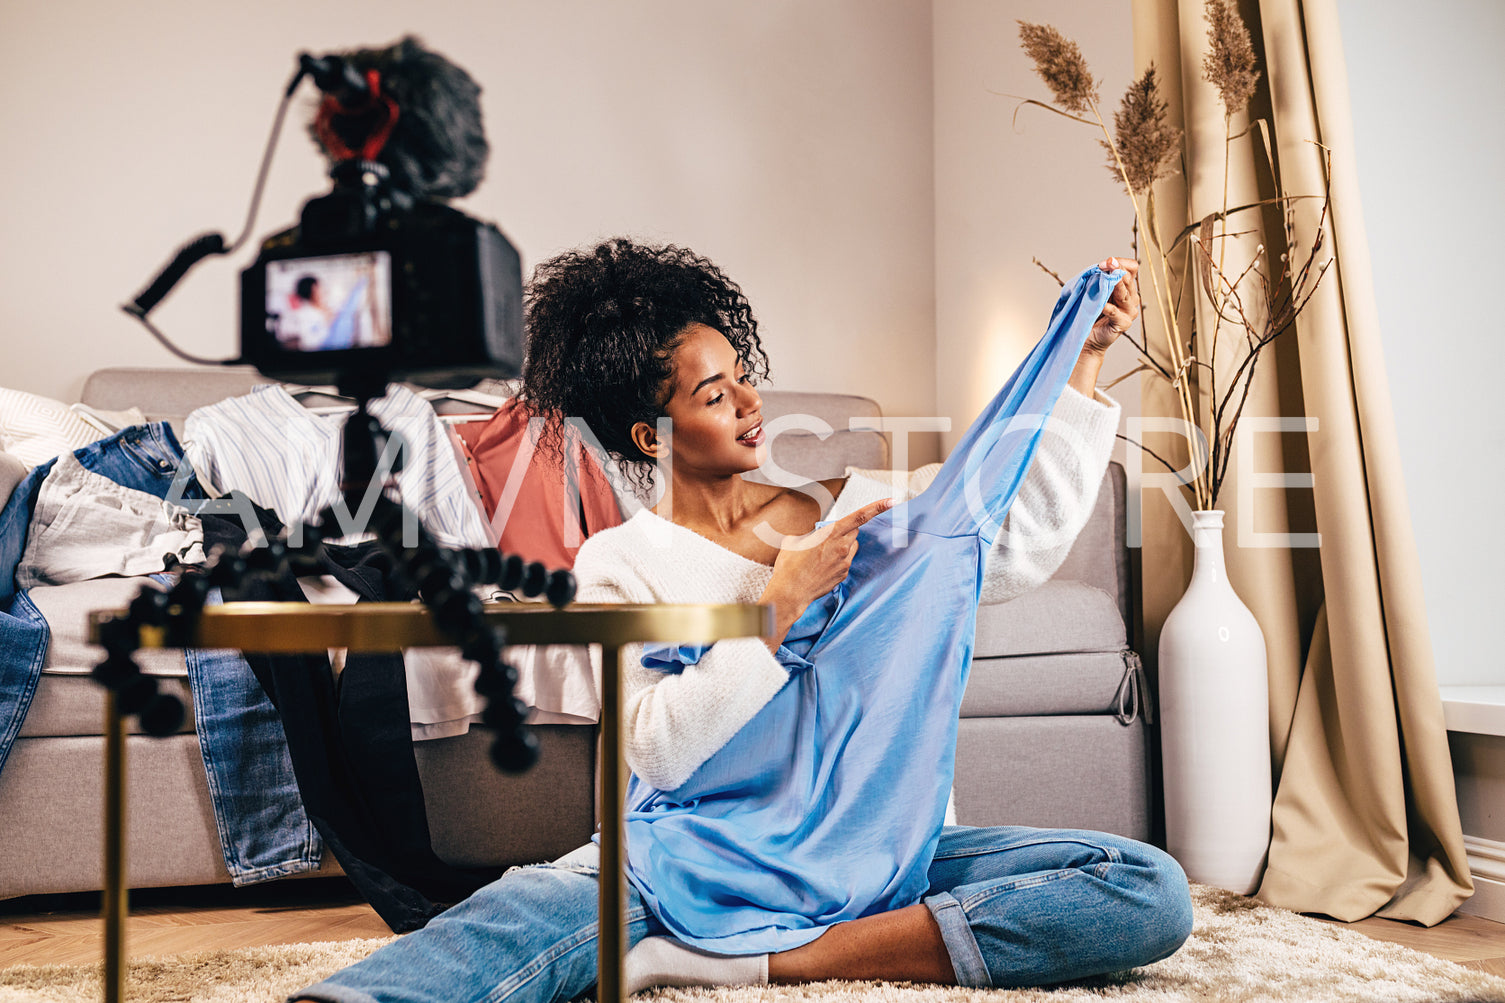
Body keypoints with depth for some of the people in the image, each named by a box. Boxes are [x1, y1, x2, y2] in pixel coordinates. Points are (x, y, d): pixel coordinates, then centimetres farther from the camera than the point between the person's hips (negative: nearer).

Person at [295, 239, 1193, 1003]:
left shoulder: (842, 511, 12)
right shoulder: (622, 565, 2)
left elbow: (1023, 549, 12)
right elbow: (659, 750, -10)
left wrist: (1085, 360, 11)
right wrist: (781, 601, -14)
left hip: (883, 858, 4)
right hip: (705, 855, -3)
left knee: (1153, 892, -20)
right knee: (537, 906, -35)